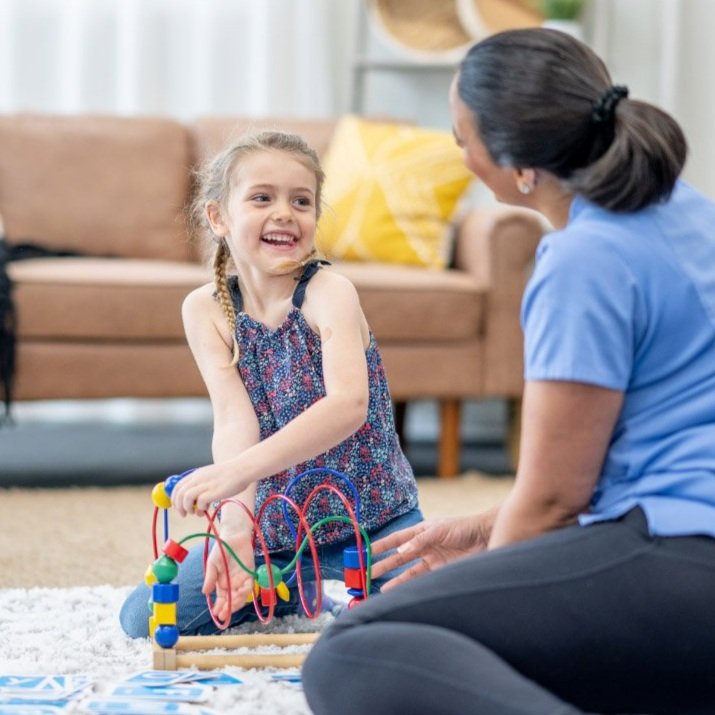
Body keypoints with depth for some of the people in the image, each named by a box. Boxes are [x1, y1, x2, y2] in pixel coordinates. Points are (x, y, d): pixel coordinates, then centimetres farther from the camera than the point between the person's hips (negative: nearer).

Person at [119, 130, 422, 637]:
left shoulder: (329, 293, -17)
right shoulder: (206, 309, -6)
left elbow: (349, 404, -35)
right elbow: (234, 420, -18)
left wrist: (239, 472, -48)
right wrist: (236, 523, -37)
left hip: (372, 519, -3)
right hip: (274, 524, 3)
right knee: (142, 618, -3)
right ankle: (286, 591, 20)